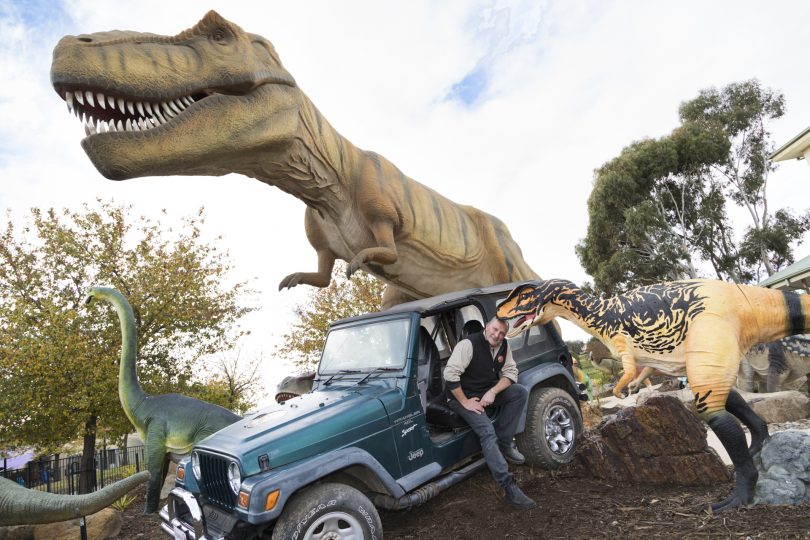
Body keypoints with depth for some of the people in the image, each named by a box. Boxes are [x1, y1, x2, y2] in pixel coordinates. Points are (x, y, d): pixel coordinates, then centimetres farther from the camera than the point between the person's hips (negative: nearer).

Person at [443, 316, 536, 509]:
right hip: (463, 396, -7)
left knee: (521, 392, -13)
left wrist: (492, 392, -18)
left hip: (488, 393, 7)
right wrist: (465, 402, -22)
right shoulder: (469, 344, -21)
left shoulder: (503, 346, 0)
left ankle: (504, 443, -5)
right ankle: (509, 487, -27)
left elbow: (510, 373, 0)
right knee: (487, 431, -27)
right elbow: (450, 374, -25)